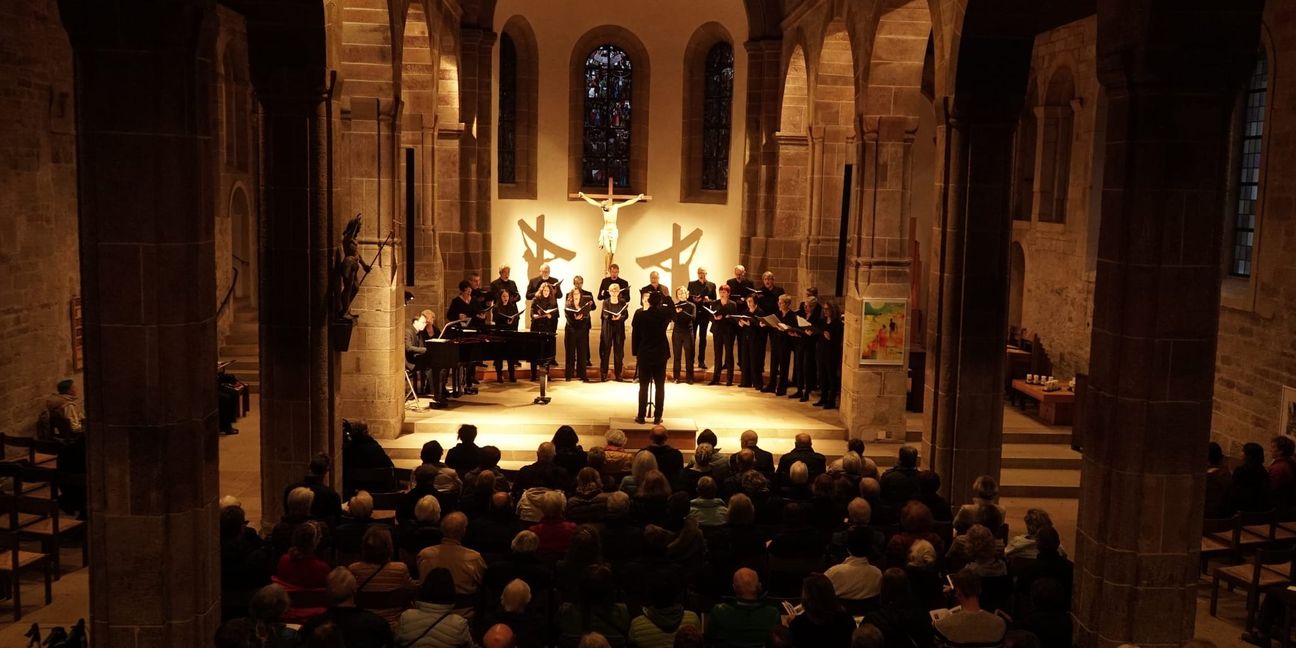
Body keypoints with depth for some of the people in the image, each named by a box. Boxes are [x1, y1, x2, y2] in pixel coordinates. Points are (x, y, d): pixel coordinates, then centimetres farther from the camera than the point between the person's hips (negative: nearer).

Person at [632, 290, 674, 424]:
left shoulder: (639, 314, -10)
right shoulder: (664, 313, -8)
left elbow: (635, 334, -3)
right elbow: (672, 307, 17)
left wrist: (635, 351, 6)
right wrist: (665, 295, 12)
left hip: (644, 354, 0)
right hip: (661, 353, 1)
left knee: (643, 386, 7)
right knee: (660, 386, 7)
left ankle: (641, 416, 10)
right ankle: (657, 416, 8)